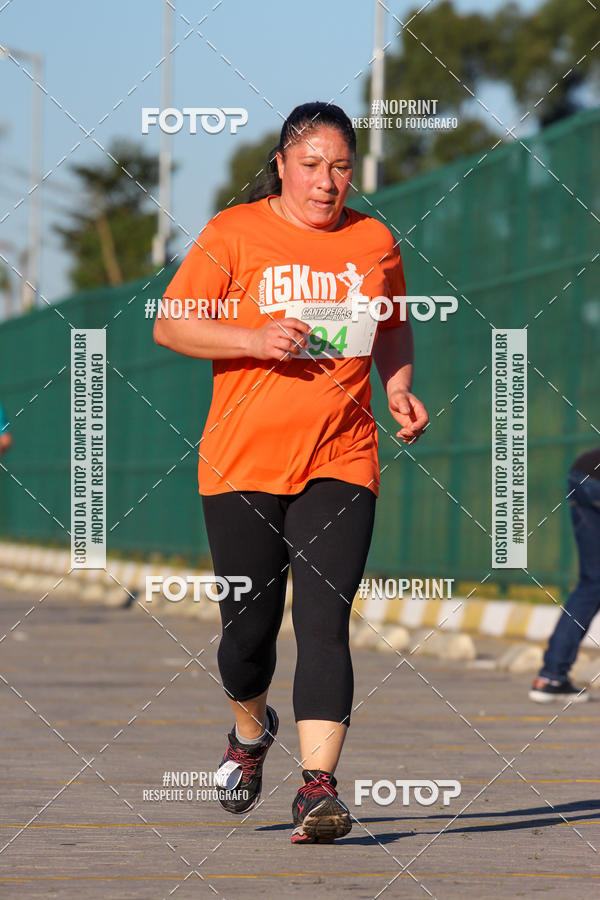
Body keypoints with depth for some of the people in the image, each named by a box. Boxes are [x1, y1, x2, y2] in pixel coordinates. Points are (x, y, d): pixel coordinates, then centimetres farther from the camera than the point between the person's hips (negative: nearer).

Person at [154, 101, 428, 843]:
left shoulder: (374, 241, 9)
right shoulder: (234, 234, -1)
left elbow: (394, 330, 25)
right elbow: (169, 325, -2)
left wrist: (399, 390, 6)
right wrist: (254, 340, -16)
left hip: (341, 462, 1)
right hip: (243, 463, -1)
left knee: (324, 622, -14)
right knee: (247, 629, 6)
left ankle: (318, 786, -18)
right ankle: (250, 731, 38)